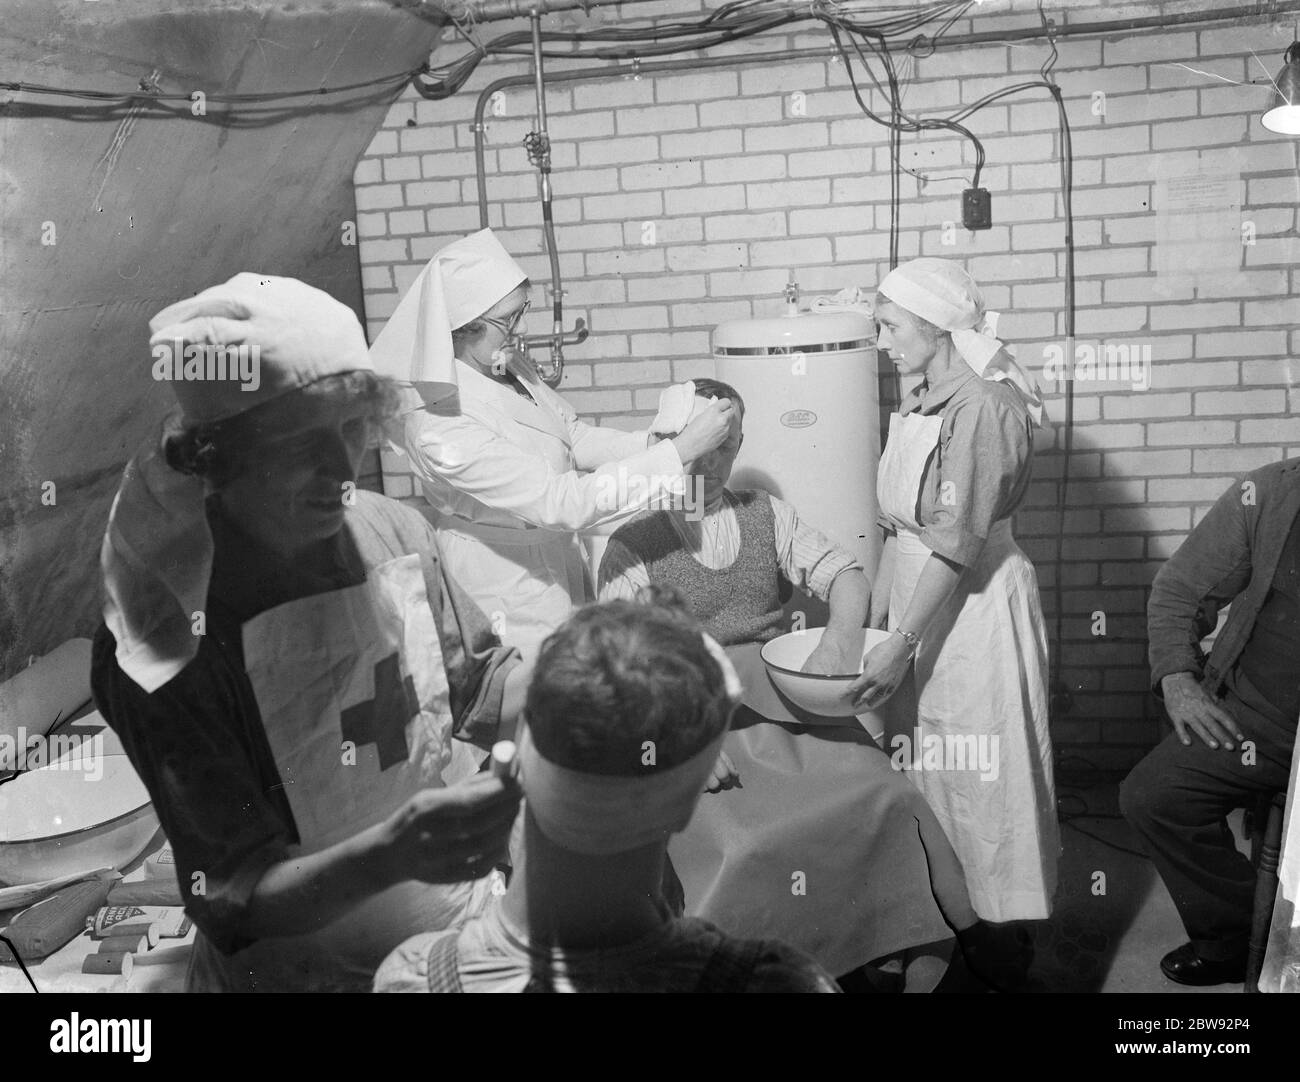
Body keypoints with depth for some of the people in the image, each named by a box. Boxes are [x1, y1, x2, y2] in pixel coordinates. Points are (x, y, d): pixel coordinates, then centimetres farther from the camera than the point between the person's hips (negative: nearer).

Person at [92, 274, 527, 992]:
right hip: (309, 969, -4)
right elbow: (234, 900, -16)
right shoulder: (167, 634, -19)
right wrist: (390, 854, -34)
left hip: (468, 919, 5)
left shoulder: (396, 531, -6)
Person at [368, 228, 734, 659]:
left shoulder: (504, 366, -5)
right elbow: (561, 502, -33)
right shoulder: (440, 429, -31)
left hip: (558, 562, 8)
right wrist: (679, 453, -32)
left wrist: (652, 444, -13)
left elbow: (574, 436, 5)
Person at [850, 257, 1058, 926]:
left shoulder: (983, 407, -17)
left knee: (983, 780, 3)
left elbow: (958, 543, -21)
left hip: (976, 610, -8)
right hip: (921, 605, 8)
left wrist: (900, 644, -22)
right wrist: (874, 620, 10)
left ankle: (1006, 917, 20)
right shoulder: (918, 406, 10)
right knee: (931, 776, 17)